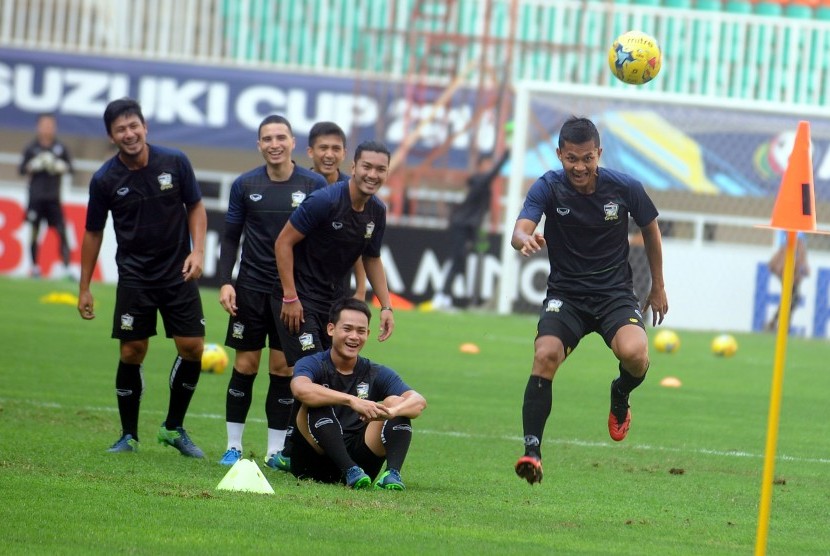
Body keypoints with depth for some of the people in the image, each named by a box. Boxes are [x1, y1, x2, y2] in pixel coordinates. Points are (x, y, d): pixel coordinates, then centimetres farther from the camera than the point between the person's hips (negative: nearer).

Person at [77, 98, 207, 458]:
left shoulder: (175, 162, -7)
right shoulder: (104, 180, -8)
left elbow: (195, 207, 6)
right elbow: (93, 233, 3)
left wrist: (197, 250, -9)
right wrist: (84, 289, 6)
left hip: (178, 273, 1)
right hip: (134, 276, -1)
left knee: (192, 348, -4)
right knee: (131, 353, -3)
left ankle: (173, 428, 14)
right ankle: (129, 435, 11)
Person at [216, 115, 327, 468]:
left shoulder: (314, 186, -2)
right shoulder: (245, 185, 2)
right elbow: (231, 237, 8)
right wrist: (225, 282, -3)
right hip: (251, 289, 1)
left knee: (284, 368, 1)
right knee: (245, 366, 2)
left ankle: (275, 450, 8)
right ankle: (234, 446, 10)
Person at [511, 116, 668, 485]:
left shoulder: (625, 188, -7)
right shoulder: (549, 187, -11)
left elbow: (650, 230, 12)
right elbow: (519, 230, -27)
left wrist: (658, 288, 18)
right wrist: (526, 240, -52)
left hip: (615, 293, 0)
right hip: (565, 295, 0)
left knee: (634, 353, -27)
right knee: (545, 356, -26)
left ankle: (621, 395, 9)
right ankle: (532, 449, -20)